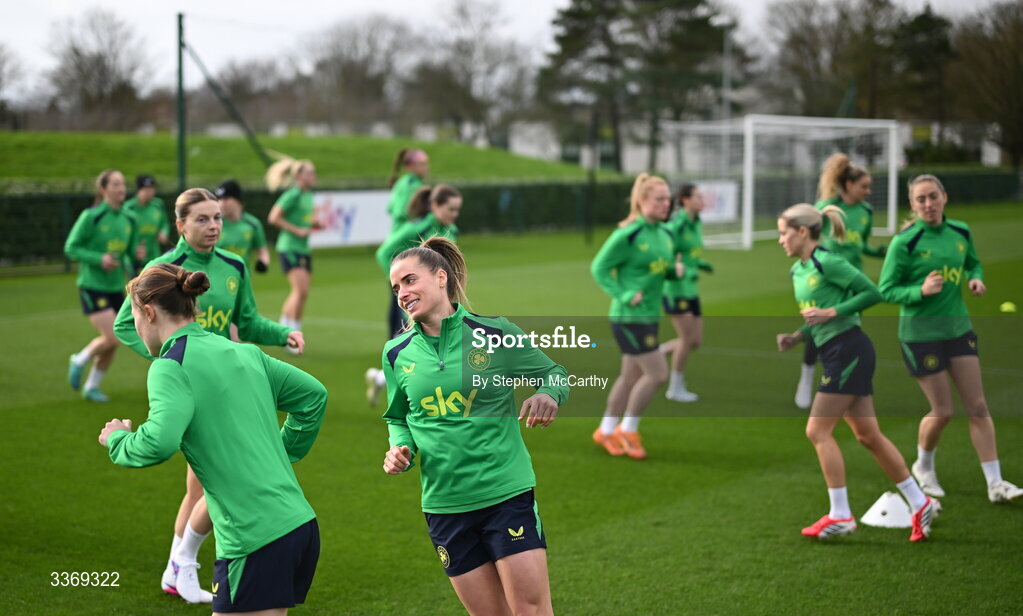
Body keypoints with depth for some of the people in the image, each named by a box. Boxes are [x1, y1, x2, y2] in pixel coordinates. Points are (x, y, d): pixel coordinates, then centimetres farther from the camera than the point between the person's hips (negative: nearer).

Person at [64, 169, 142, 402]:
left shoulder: (129, 220, 5)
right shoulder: (91, 216, -12)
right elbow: (71, 248, -9)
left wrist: (137, 253, -8)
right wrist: (99, 259, -21)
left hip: (115, 287, 6)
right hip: (92, 286, -6)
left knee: (113, 343, 7)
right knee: (111, 337, -15)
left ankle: (92, 386, 25)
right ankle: (80, 361, 14)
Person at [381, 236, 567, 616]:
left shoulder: (494, 333, -5)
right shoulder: (397, 354, 4)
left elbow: (557, 377, 5)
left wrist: (547, 396, -17)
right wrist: (400, 448, -2)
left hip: (507, 494, -3)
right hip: (444, 504, 3)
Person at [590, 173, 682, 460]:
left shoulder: (665, 234, 7)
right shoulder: (628, 235, -16)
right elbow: (599, 267, -12)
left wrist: (676, 270, -3)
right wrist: (624, 295, -19)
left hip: (650, 316, 8)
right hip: (629, 317, -8)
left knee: (632, 376, 15)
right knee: (657, 373, -9)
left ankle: (606, 431, 29)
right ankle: (627, 429, 8)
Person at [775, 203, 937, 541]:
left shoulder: (826, 262, -13)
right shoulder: (797, 271, 14)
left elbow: (872, 292, -15)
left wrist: (831, 312, -20)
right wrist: (797, 336, 6)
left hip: (848, 349, -9)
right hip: (835, 354, 9)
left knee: (818, 430, -7)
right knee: (868, 435, 10)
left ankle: (840, 515, 0)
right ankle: (920, 503, 17)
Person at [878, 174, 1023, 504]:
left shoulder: (960, 232, 2)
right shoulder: (904, 242, -14)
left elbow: (973, 263, 20)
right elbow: (886, 290, -11)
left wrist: (976, 278, -2)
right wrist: (920, 291, -27)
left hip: (958, 328, 5)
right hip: (921, 333, -5)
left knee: (978, 407, 2)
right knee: (943, 411, 0)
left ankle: (995, 484, 6)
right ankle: (923, 466, 29)